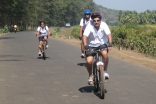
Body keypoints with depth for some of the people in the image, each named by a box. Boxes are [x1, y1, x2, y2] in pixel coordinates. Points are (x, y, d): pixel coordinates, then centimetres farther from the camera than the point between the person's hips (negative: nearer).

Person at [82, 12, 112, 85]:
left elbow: (109, 34, -26)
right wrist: (85, 45, -46)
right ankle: (90, 75, 10)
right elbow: (84, 36, -29)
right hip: (91, 46, 0)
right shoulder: (89, 26, -18)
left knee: (105, 54, -33)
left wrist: (110, 44, -43)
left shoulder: (103, 25, -15)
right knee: (89, 61, -19)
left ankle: (105, 71, -11)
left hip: (102, 44, 0)